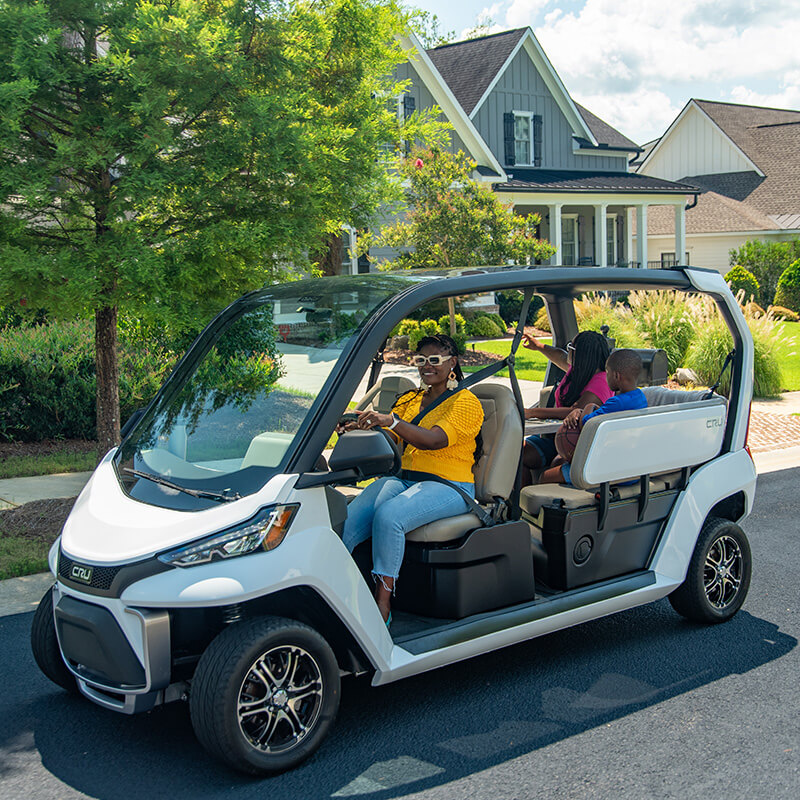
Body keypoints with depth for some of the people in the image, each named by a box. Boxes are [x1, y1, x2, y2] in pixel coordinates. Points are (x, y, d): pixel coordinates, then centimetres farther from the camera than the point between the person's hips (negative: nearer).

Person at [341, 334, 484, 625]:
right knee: (347, 519, -24)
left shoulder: (466, 402, 0)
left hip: (448, 486, -6)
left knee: (388, 516, -34)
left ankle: (382, 604, -27)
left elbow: (435, 440, -18)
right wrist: (361, 426, -11)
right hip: (402, 478, 6)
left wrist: (391, 421, -33)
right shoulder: (409, 400, 23)